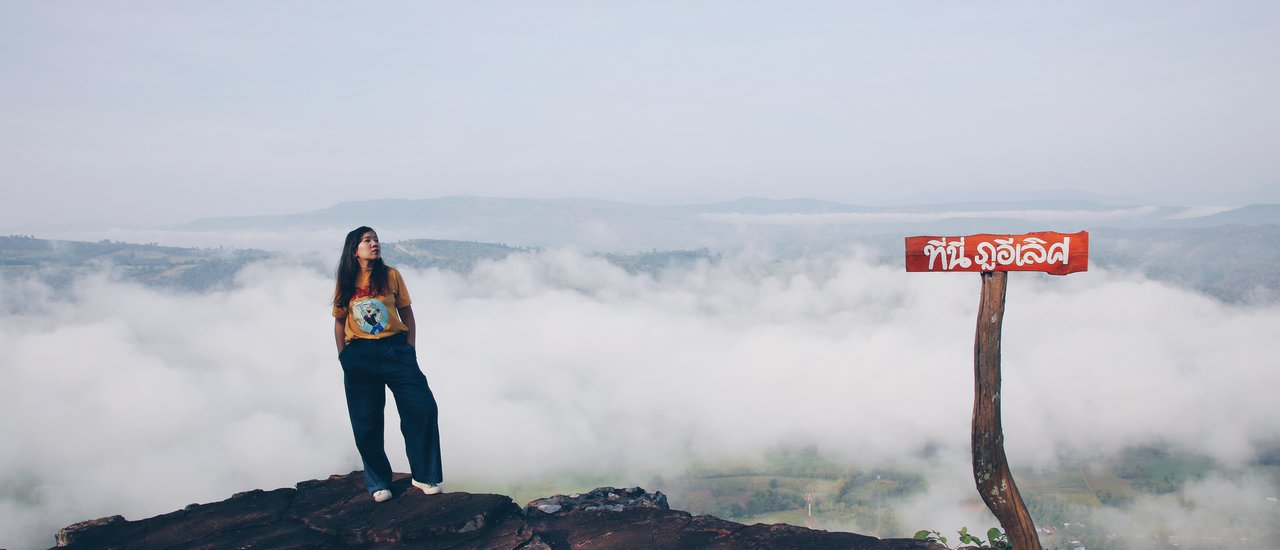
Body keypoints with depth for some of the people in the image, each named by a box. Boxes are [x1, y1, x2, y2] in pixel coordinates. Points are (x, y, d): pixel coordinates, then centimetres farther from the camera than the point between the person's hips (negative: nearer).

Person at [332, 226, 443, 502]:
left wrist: (410, 351, 0)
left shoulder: (391, 275, 2)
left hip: (395, 349, 0)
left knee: (423, 409, -8)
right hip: (359, 356, 1)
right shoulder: (345, 282, 5)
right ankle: (378, 483, 23)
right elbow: (339, 322, 11)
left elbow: (407, 314, 5)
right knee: (366, 425, 5)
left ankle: (424, 475, 8)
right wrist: (343, 356, 5)